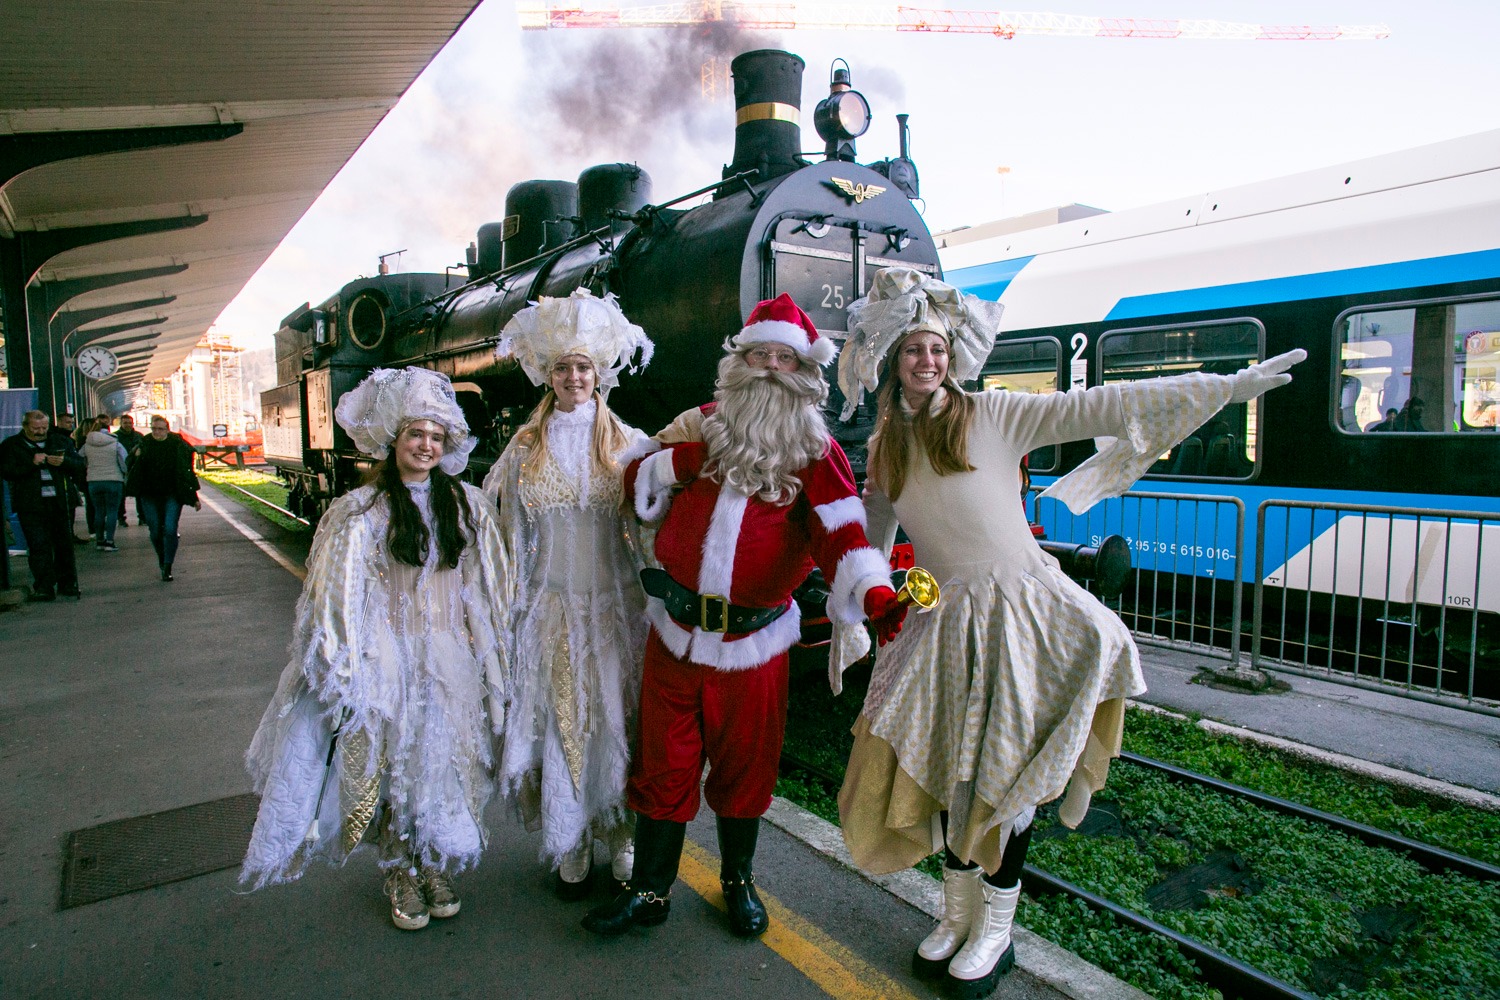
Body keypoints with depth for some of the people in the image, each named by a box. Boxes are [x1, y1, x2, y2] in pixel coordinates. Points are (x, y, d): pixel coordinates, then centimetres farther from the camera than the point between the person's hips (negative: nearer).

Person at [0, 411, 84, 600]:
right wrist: (32, 463, -17)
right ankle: (44, 588, -1)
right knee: (39, 547, -5)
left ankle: (68, 584, 17)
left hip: (58, 503, 2)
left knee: (64, 545, 6)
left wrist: (63, 462, -9)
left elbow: (79, 467, 11)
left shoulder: (61, 441, 12)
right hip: (30, 506, -2)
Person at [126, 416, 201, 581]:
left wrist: (194, 498, -4)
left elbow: (186, 472, -3)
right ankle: (162, 560, 33)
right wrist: (136, 457, -15)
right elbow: (133, 470, 8)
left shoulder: (177, 445, -6)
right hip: (150, 496, 2)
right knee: (155, 532, 8)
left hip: (172, 495, -2)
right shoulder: (144, 444, 0)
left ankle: (167, 568, -3)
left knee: (170, 530, -11)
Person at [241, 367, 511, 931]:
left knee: (445, 763, 10)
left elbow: (485, 591, 10)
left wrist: (487, 658, 9)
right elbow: (342, 597, -5)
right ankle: (399, 873, 25)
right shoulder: (362, 511, -5)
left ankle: (434, 864, 29)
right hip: (389, 659, -3)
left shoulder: (467, 505, 4)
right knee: (393, 763, 6)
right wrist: (351, 668, -9)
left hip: (451, 662, 3)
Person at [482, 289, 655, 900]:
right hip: (551, 611, 1)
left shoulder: (630, 445, 2)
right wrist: (507, 615, 8)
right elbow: (510, 537, 10)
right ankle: (570, 852, 23)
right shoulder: (525, 448, 6)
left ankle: (624, 843, 22)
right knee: (560, 726, 6)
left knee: (616, 724, 4)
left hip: (616, 609, -1)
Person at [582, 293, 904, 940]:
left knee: (743, 766, 16)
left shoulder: (815, 453, -3)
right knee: (663, 764, 13)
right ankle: (649, 890, 32)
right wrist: (682, 460, -11)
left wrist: (877, 597, -37)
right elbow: (636, 487, 9)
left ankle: (739, 882, 40)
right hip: (674, 629, 2)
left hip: (753, 640, -1)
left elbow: (842, 536, -18)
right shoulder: (703, 425, 6)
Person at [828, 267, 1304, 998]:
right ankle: (958, 916, 31)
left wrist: (1228, 386, -10)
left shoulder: (993, 416, -2)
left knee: (1007, 771, 3)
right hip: (954, 624, 4)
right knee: (953, 771, 10)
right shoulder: (884, 452, 10)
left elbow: (1097, 409, -7)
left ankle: (995, 932, 22)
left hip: (1025, 610, -3)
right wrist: (846, 627, 16)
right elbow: (868, 544, 16)